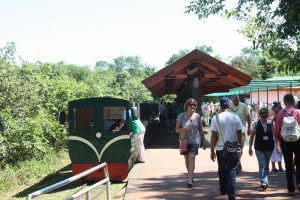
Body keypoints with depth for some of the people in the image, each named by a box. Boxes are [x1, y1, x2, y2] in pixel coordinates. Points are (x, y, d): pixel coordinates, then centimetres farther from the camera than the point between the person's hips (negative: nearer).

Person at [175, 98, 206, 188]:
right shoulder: (181, 116, -3)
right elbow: (177, 129, -1)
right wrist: (184, 129, -21)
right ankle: (190, 175, 31)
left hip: (195, 141, -1)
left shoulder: (197, 116, 2)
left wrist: (203, 141, 14)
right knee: (187, 159, 11)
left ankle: (189, 179, -15)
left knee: (192, 158, -14)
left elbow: (200, 129, 11)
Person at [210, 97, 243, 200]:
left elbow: (213, 136, -5)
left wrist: (212, 151, 2)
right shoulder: (235, 117, -2)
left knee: (222, 170, 15)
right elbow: (239, 134, 0)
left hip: (220, 148, 0)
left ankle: (223, 190, 26)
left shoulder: (216, 118, -6)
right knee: (232, 170, 3)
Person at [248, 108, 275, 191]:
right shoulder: (256, 124, -6)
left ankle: (265, 182, 27)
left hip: (269, 148, 2)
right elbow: (252, 136, -1)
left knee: (266, 165, 14)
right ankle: (264, 183, -13)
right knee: (262, 165, -11)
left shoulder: (271, 124, -2)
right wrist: (250, 148, -1)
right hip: (259, 148, -2)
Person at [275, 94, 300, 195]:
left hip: (285, 141, 1)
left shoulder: (280, 114, -2)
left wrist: (279, 141, 14)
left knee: (288, 165, 8)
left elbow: (277, 129, 1)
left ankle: (291, 188, 11)